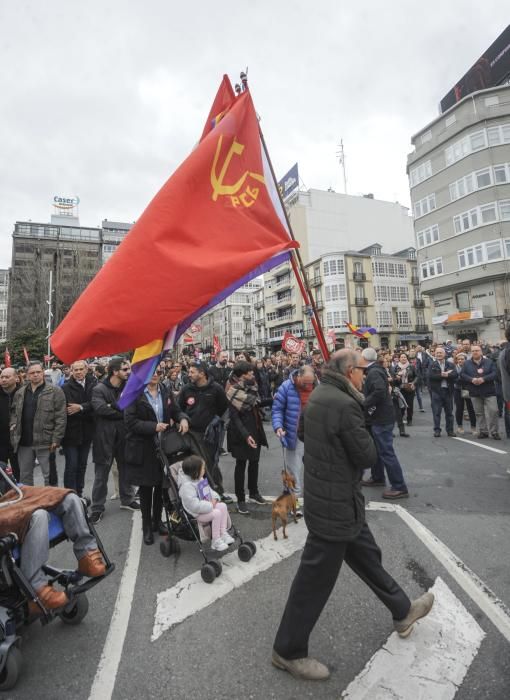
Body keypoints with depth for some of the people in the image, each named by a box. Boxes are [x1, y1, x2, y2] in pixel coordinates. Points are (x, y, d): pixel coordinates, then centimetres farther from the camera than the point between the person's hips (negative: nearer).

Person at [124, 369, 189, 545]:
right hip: (143, 448, -4)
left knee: (161, 486, 14)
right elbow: (130, 421, -15)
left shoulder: (166, 393, 6)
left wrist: (183, 419, -12)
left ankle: (157, 521, 35)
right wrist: (153, 427, -23)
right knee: (146, 487, 9)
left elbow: (175, 411, 11)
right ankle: (147, 526, 27)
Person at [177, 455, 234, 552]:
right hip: (197, 513, -9)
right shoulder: (187, 486, -28)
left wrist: (214, 499, -3)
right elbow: (194, 505, -32)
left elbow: (209, 490, 18)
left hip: (208, 505, 9)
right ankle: (216, 541, -9)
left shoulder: (200, 479, 5)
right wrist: (210, 506, -24)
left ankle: (223, 533, 5)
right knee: (216, 513, -24)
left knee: (223, 506, -5)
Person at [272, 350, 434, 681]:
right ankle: (288, 651, 29)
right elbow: (368, 456, -19)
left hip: (325, 495, 9)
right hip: (337, 504, -9)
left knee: (367, 555, 27)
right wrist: (364, 434, 0)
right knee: (315, 579, 9)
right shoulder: (344, 405, -26)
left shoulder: (318, 396, 2)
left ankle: (403, 611, 50)